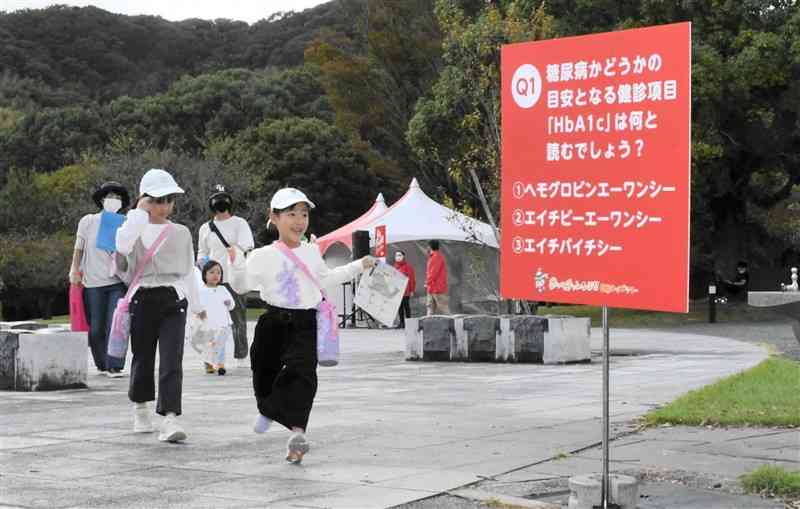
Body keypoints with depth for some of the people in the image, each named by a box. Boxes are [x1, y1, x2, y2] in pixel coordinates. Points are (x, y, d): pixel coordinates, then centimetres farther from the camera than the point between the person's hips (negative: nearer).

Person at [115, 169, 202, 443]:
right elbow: (123, 245, -22)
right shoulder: (136, 228, 3)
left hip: (174, 299, 1)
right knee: (143, 357, 10)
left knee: (172, 361, -13)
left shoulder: (181, 233, 11)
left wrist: (196, 305, 18)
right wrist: (140, 211, -13)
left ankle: (169, 420, -20)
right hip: (143, 297, -1)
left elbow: (189, 271, 17)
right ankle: (140, 409, 34)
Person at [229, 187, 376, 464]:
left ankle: (297, 431, -26)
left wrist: (359, 265, 32)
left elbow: (325, 278, 29)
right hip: (274, 323, -1)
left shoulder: (312, 252, 11)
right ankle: (267, 410, 48)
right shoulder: (263, 256, -2)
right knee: (265, 372, 15)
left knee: (302, 373, -19)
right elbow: (241, 285, -2)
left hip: (305, 325, 1)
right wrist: (236, 263, -21)